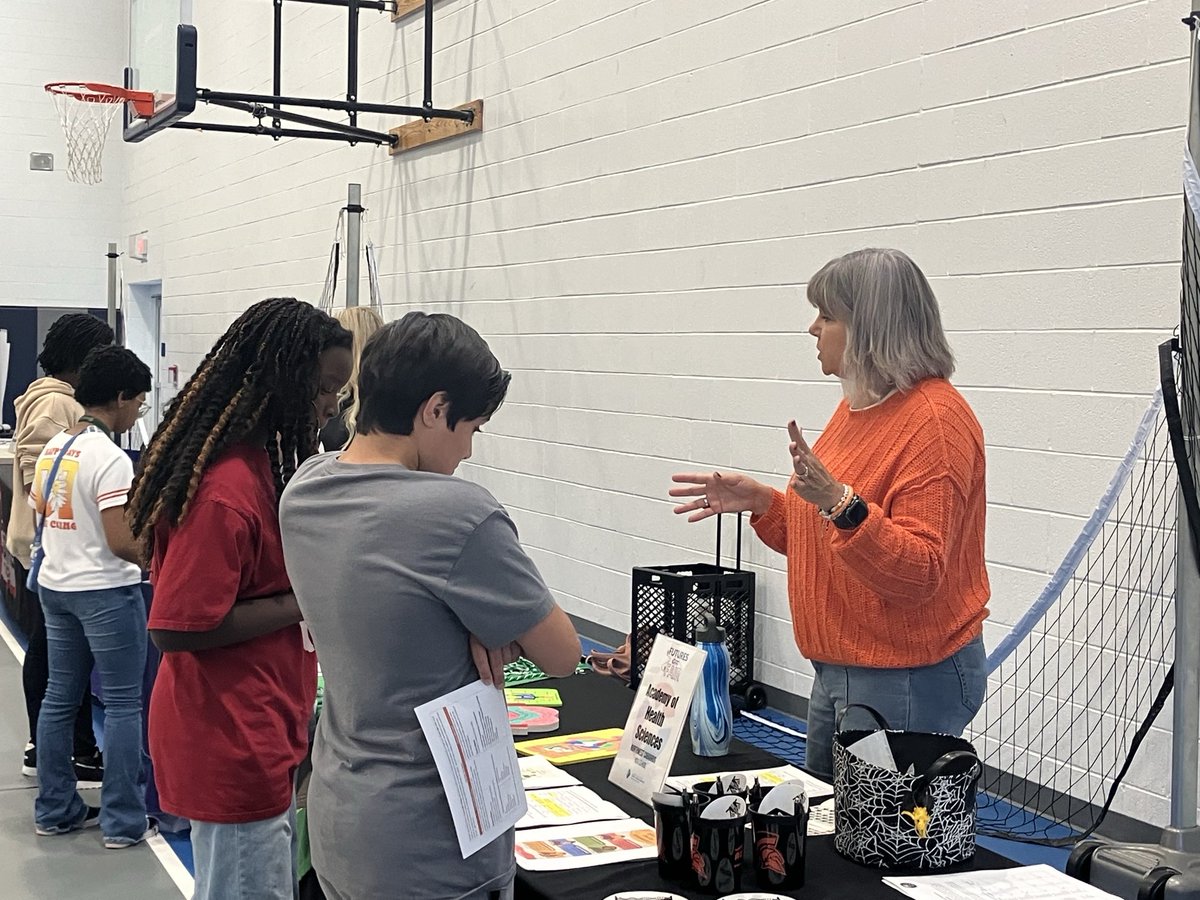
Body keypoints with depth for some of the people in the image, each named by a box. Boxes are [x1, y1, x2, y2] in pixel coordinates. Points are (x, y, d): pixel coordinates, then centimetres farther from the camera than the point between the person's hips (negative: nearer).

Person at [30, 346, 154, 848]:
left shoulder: (52, 449, 7)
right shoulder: (110, 459, -19)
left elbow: (39, 519, 14)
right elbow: (122, 543, -23)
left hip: (54, 585, 9)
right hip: (105, 591, -8)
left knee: (60, 696, 15)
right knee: (122, 704, 0)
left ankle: (54, 810, 23)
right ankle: (123, 823, 4)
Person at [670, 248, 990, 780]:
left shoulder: (935, 420, -18)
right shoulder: (859, 407, 10)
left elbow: (917, 572, -23)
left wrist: (840, 502, -35)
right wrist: (760, 502, 5)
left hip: (908, 678, -9)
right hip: (837, 672, 9)